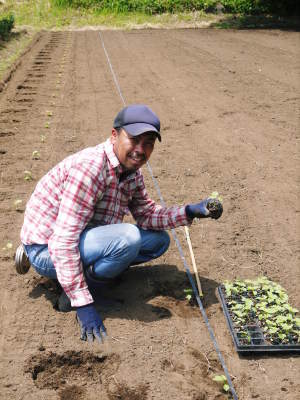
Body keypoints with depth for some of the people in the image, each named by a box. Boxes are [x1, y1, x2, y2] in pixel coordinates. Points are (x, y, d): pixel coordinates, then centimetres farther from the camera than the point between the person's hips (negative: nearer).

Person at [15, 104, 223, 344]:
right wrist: (83, 305, -29)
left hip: (83, 237, 9)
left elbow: (146, 214, 9)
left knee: (159, 240, 3)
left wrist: (191, 211, -7)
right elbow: (64, 241, -31)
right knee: (127, 238, -32)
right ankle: (72, 293, -10)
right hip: (46, 248, -9)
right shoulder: (89, 168, -29)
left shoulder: (131, 170, 0)